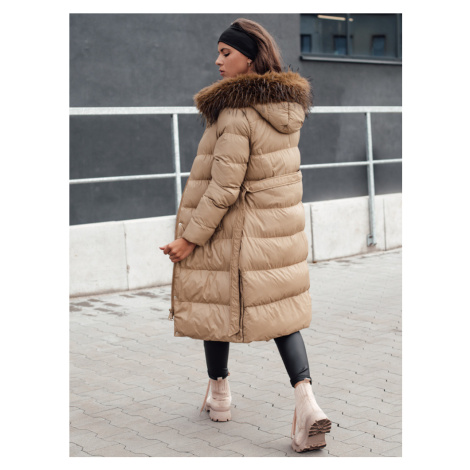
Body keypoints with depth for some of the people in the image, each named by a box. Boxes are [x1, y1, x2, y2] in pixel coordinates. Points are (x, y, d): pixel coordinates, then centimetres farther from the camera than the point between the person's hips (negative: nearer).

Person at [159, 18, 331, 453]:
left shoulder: (237, 113, -22)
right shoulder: (288, 106, 2)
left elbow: (223, 187, -22)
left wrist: (190, 238, -14)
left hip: (232, 230, -7)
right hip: (281, 223, 7)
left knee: (215, 302, 13)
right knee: (280, 306, 12)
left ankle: (219, 395, 29)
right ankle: (306, 401, -3)